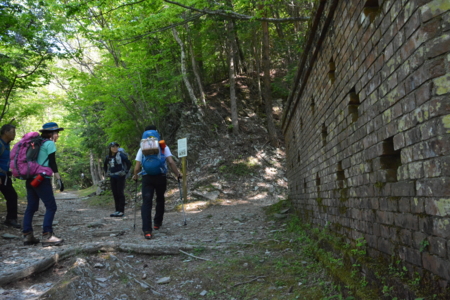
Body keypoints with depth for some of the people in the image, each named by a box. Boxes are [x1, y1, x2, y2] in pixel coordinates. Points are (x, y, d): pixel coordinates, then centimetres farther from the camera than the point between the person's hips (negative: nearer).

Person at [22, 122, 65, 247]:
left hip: (30, 178, 9)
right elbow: (52, 163, -11)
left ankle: (27, 236, 10)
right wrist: (59, 179, -11)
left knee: (31, 207, 10)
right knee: (51, 207, -5)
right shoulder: (50, 143, -5)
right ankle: (47, 236, -10)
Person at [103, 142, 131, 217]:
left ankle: (121, 211, -3)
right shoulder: (108, 157, 10)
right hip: (112, 178, 6)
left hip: (120, 177, -6)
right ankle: (117, 210, 16)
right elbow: (105, 166, 28)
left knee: (120, 193, -7)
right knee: (115, 194, 8)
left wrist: (125, 171, -9)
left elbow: (129, 163, -8)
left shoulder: (121, 155, -7)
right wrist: (107, 173, 16)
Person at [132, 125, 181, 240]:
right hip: (161, 176, 0)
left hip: (147, 177, 0)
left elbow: (137, 167, 1)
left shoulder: (142, 148, 5)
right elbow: (171, 162, -7)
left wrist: (135, 176, 20)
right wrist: (177, 174, 4)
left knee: (146, 202, -2)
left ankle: (147, 230, -13)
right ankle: (157, 223, 31)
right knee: (160, 200, 21)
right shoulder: (163, 147, 3)